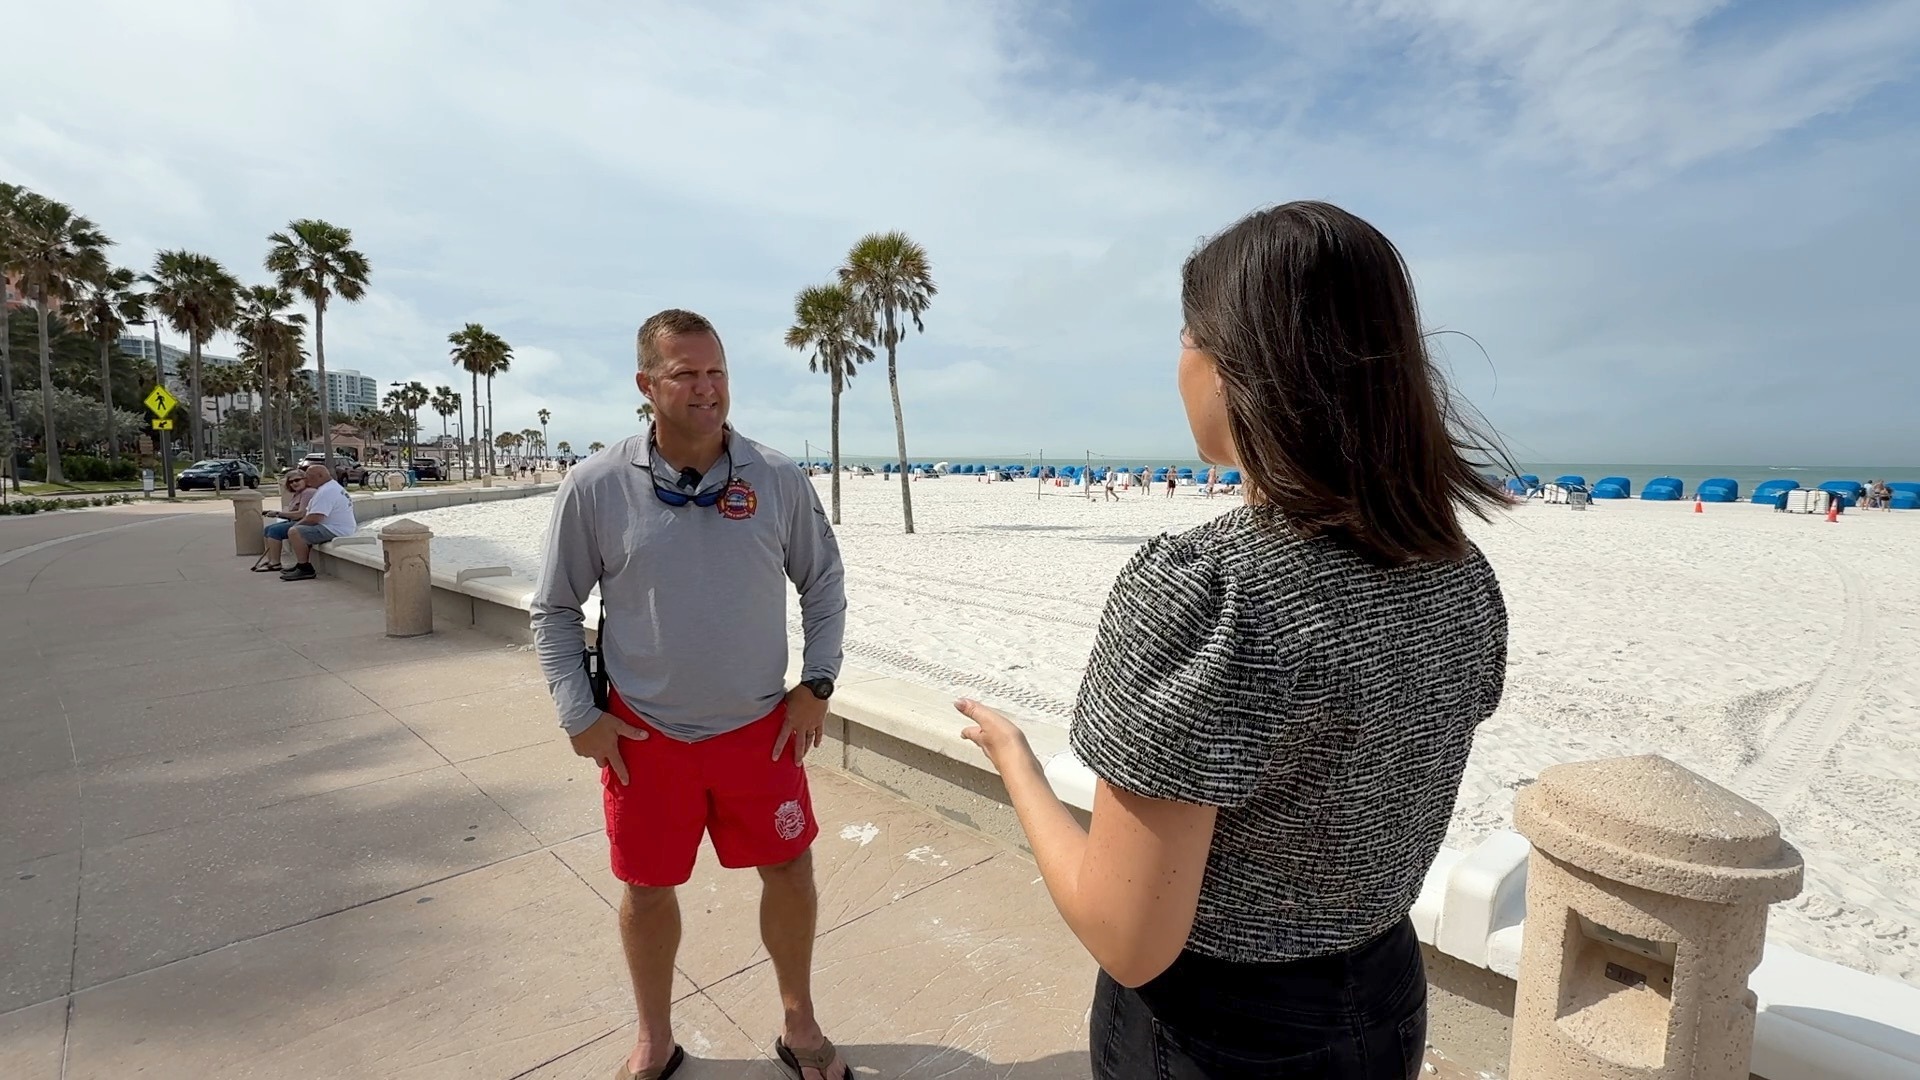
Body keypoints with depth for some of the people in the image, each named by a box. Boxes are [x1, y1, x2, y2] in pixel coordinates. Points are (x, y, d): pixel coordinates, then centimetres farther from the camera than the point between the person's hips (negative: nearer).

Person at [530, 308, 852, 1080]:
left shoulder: (778, 480, -8)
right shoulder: (596, 487, -11)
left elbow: (824, 582, 3)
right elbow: (554, 610, -1)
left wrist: (818, 683, -3)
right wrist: (579, 715, -5)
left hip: (760, 725, 1)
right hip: (644, 733, 0)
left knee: (790, 873, 12)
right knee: (646, 888, 15)